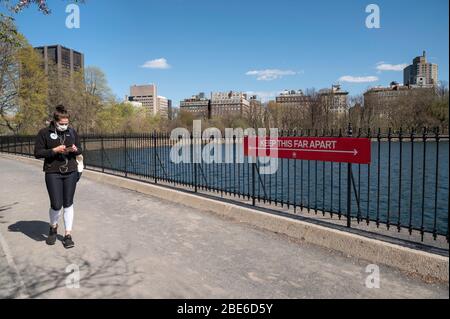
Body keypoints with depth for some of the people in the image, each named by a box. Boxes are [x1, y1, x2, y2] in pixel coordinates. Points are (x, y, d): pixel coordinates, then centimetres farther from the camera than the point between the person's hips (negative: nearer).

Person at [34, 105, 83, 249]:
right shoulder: (44, 133, -4)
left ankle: (68, 235, 17)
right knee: (56, 205, -5)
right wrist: (54, 150, -18)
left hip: (71, 172, 3)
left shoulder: (72, 132, 6)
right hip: (53, 173, -3)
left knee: (68, 204, 6)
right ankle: (53, 228, 27)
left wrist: (75, 150, -10)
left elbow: (80, 150, 13)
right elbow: (37, 153, -5)